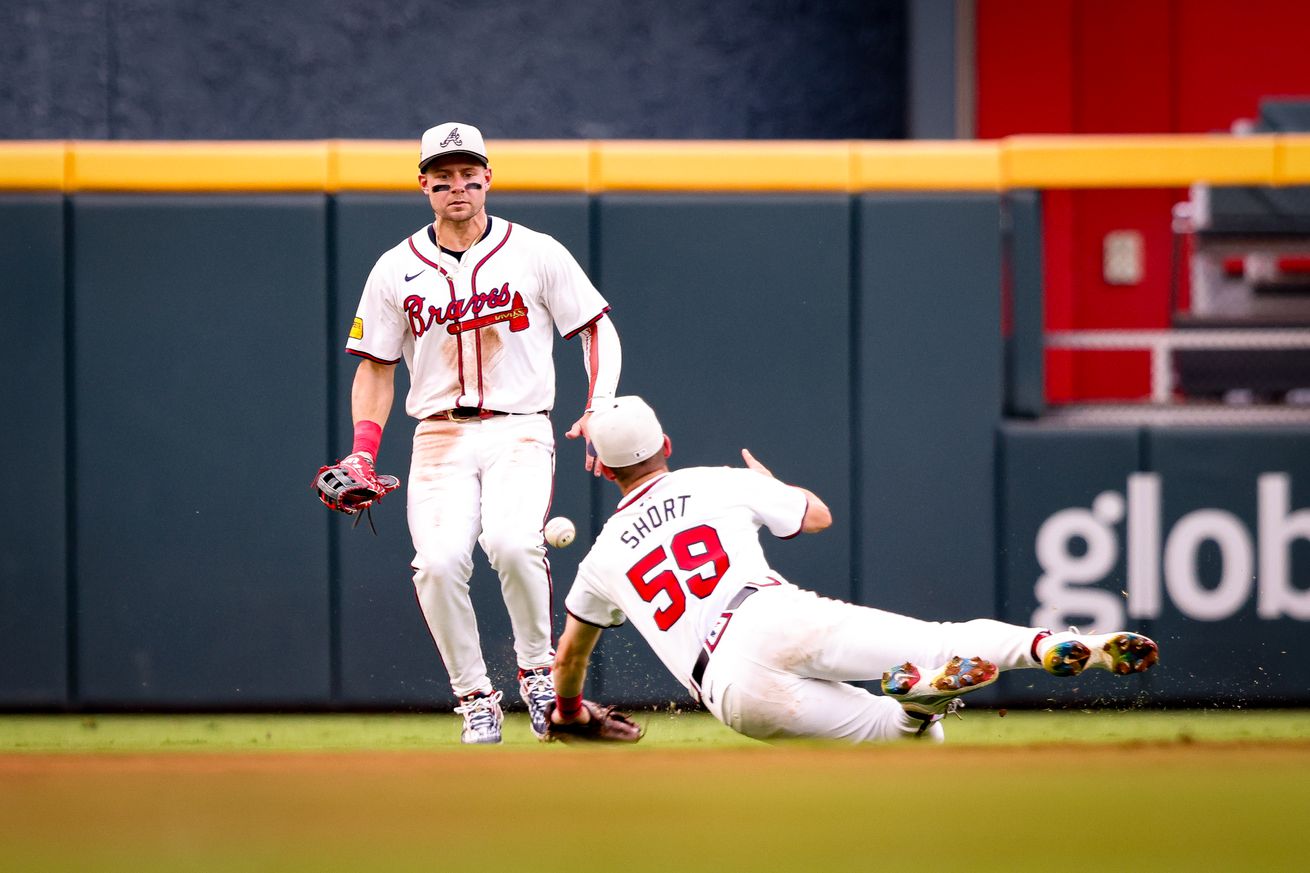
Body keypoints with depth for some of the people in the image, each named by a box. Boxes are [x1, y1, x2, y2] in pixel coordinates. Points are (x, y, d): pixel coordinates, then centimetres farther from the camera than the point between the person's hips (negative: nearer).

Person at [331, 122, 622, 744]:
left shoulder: (537, 254, 3)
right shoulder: (395, 270, 8)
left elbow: (598, 330, 7)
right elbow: (376, 367, 14)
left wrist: (600, 413, -9)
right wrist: (362, 451, -1)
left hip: (520, 431, -2)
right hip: (439, 437, 2)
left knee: (511, 542, -30)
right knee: (438, 563, -22)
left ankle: (538, 668, -5)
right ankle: (474, 697, -4)